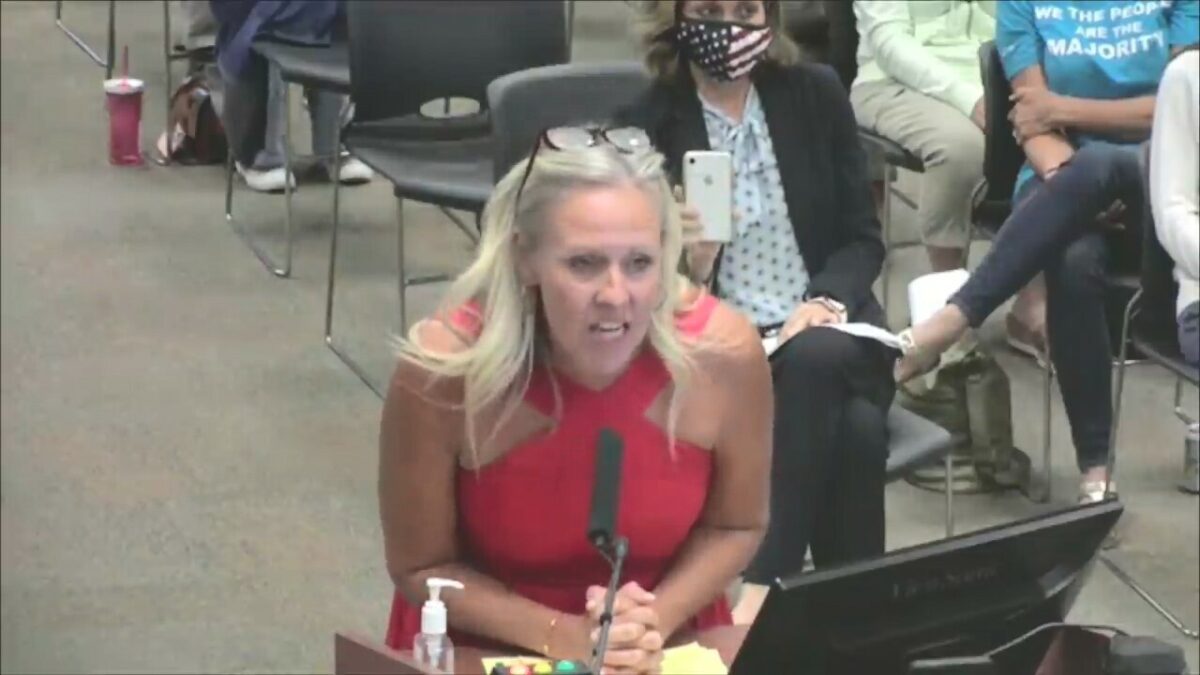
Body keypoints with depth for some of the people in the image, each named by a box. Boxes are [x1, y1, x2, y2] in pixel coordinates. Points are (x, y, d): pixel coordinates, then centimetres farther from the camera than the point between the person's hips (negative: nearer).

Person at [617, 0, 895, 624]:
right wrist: (685, 269, -24)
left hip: (828, 332, 2)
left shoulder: (817, 94, 6)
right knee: (851, 429, -34)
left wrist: (825, 300, -13)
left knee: (816, 357, -36)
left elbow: (864, 237, 7)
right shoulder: (645, 127, -2)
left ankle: (765, 587, -37)